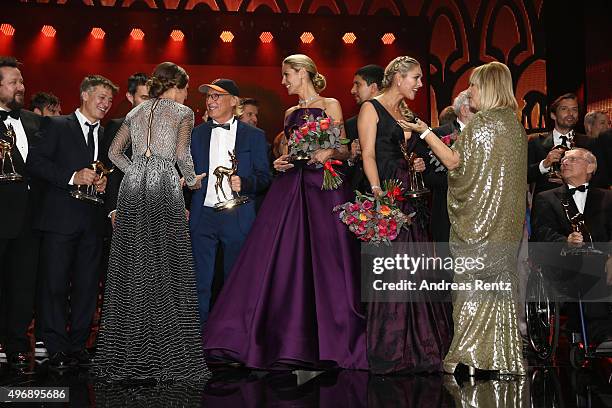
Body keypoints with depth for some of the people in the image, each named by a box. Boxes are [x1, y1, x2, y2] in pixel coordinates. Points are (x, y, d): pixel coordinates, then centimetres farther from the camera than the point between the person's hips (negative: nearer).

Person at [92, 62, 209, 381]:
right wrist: (192, 180, 9)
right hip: (164, 190, -5)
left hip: (132, 190, 5)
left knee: (130, 271, 6)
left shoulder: (136, 112, 19)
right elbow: (182, 154, -6)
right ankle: (169, 356, -3)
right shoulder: (182, 112, 4)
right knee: (166, 272, -3)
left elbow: (114, 151, 17)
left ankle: (127, 355, 9)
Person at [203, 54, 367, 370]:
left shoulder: (330, 105, 5)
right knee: (281, 264, -3)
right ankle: (287, 342, 2)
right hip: (290, 188, 5)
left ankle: (329, 341, 4)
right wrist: (280, 163, 2)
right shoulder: (290, 113, 20)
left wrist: (329, 153, -18)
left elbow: (343, 150, 2)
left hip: (323, 189, -5)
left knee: (324, 264, -6)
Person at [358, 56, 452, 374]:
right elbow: (368, 155, -10)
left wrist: (416, 166, 11)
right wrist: (378, 192, -20)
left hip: (409, 197, 8)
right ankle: (388, 348, -3)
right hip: (385, 195, -8)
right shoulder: (371, 109, -1)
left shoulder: (407, 114, 22)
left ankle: (417, 345, 8)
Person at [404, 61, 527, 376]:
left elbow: (454, 162, -13)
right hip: (506, 224, 8)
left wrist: (424, 131, -6)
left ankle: (468, 355, -1)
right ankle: (503, 356, 15)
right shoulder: (514, 124, 12)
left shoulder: (483, 123, -13)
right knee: (500, 283, 10)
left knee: (472, 283, -3)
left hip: (478, 221, -8)